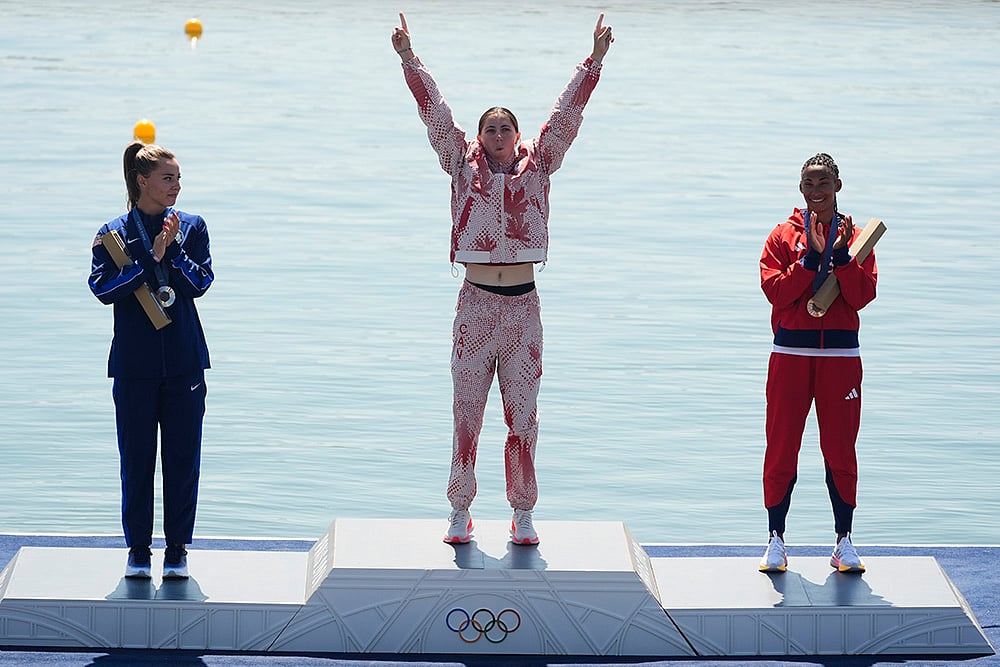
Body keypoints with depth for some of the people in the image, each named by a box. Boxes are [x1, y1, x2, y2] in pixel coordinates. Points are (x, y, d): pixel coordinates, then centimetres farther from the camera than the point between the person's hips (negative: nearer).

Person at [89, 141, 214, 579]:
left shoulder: (191, 228, 5)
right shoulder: (114, 234, 1)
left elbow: (200, 283, -4)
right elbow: (103, 288, -11)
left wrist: (173, 251, -17)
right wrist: (150, 259, -15)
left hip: (184, 360, 1)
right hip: (135, 363, -1)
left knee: (183, 456, 2)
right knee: (136, 457, 3)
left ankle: (177, 548, 11)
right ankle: (138, 548, 13)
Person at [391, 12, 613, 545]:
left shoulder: (537, 164, 8)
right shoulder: (464, 165, 6)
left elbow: (566, 113, 5)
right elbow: (435, 113, 1)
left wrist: (594, 60, 1)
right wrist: (409, 60, -5)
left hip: (523, 305, 1)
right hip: (476, 301, -1)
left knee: (523, 415, 4)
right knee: (466, 414, 3)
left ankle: (523, 513, 11)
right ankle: (460, 512, 11)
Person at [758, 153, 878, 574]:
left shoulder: (854, 238, 8)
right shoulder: (784, 236, 6)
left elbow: (862, 295, -4)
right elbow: (775, 290, -8)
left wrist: (841, 254, -15)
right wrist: (813, 257, -15)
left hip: (841, 355, 1)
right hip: (790, 353, 0)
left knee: (840, 449, 3)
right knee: (781, 447, -1)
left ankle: (844, 541, 10)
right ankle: (776, 540, 6)